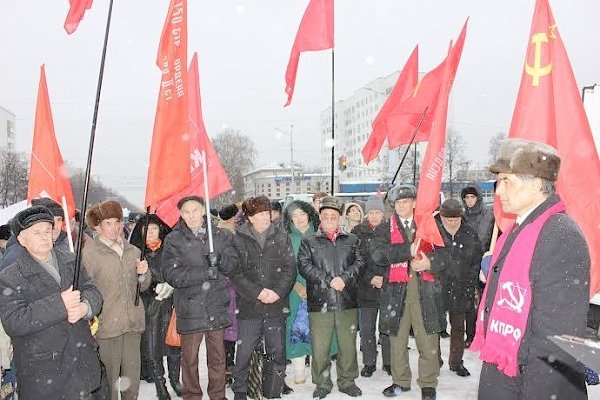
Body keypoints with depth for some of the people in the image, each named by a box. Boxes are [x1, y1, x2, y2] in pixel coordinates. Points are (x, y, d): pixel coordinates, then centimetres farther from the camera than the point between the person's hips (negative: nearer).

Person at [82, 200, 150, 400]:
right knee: (109, 379, 4)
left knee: (132, 379, 13)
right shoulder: (89, 252, -7)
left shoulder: (133, 251, 11)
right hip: (106, 325, -5)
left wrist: (143, 273, -2)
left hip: (133, 324, 5)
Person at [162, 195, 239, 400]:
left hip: (217, 306, 2)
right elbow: (171, 273, -12)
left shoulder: (220, 235, 7)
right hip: (190, 307, -2)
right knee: (190, 357, 8)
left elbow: (233, 263, 3)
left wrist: (219, 260, -19)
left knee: (218, 355, 14)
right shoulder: (173, 240, -2)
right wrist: (203, 272, -21)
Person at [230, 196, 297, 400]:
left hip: (277, 306, 2)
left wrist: (277, 291, -11)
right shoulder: (238, 239, -2)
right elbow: (235, 272, -7)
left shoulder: (281, 237, 5)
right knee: (244, 353, 5)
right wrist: (258, 292, -15)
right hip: (248, 307, -2)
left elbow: (290, 268, 2)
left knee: (277, 354, 11)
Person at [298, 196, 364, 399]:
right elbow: (304, 266, -4)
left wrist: (344, 278, -13)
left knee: (348, 344, 10)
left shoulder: (352, 240, 13)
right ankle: (322, 383, 20)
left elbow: (359, 263, 4)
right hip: (320, 302, -2)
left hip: (347, 301, 2)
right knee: (320, 347, 2)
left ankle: (347, 381, 27)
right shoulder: (309, 241, 7)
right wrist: (328, 280, -13)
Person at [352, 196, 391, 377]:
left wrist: (386, 278, -11)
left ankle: (389, 362, 21)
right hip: (366, 288, 0)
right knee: (367, 329, 6)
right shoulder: (357, 232, 2)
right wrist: (370, 278, -12)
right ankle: (369, 363, 21)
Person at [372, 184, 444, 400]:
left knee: (428, 342, 2)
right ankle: (401, 381, 29)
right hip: (396, 292, 1)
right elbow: (378, 254, -10)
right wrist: (408, 250, -18)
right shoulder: (385, 229, 8)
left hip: (425, 292, -1)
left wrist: (430, 264, -12)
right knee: (397, 341, 11)